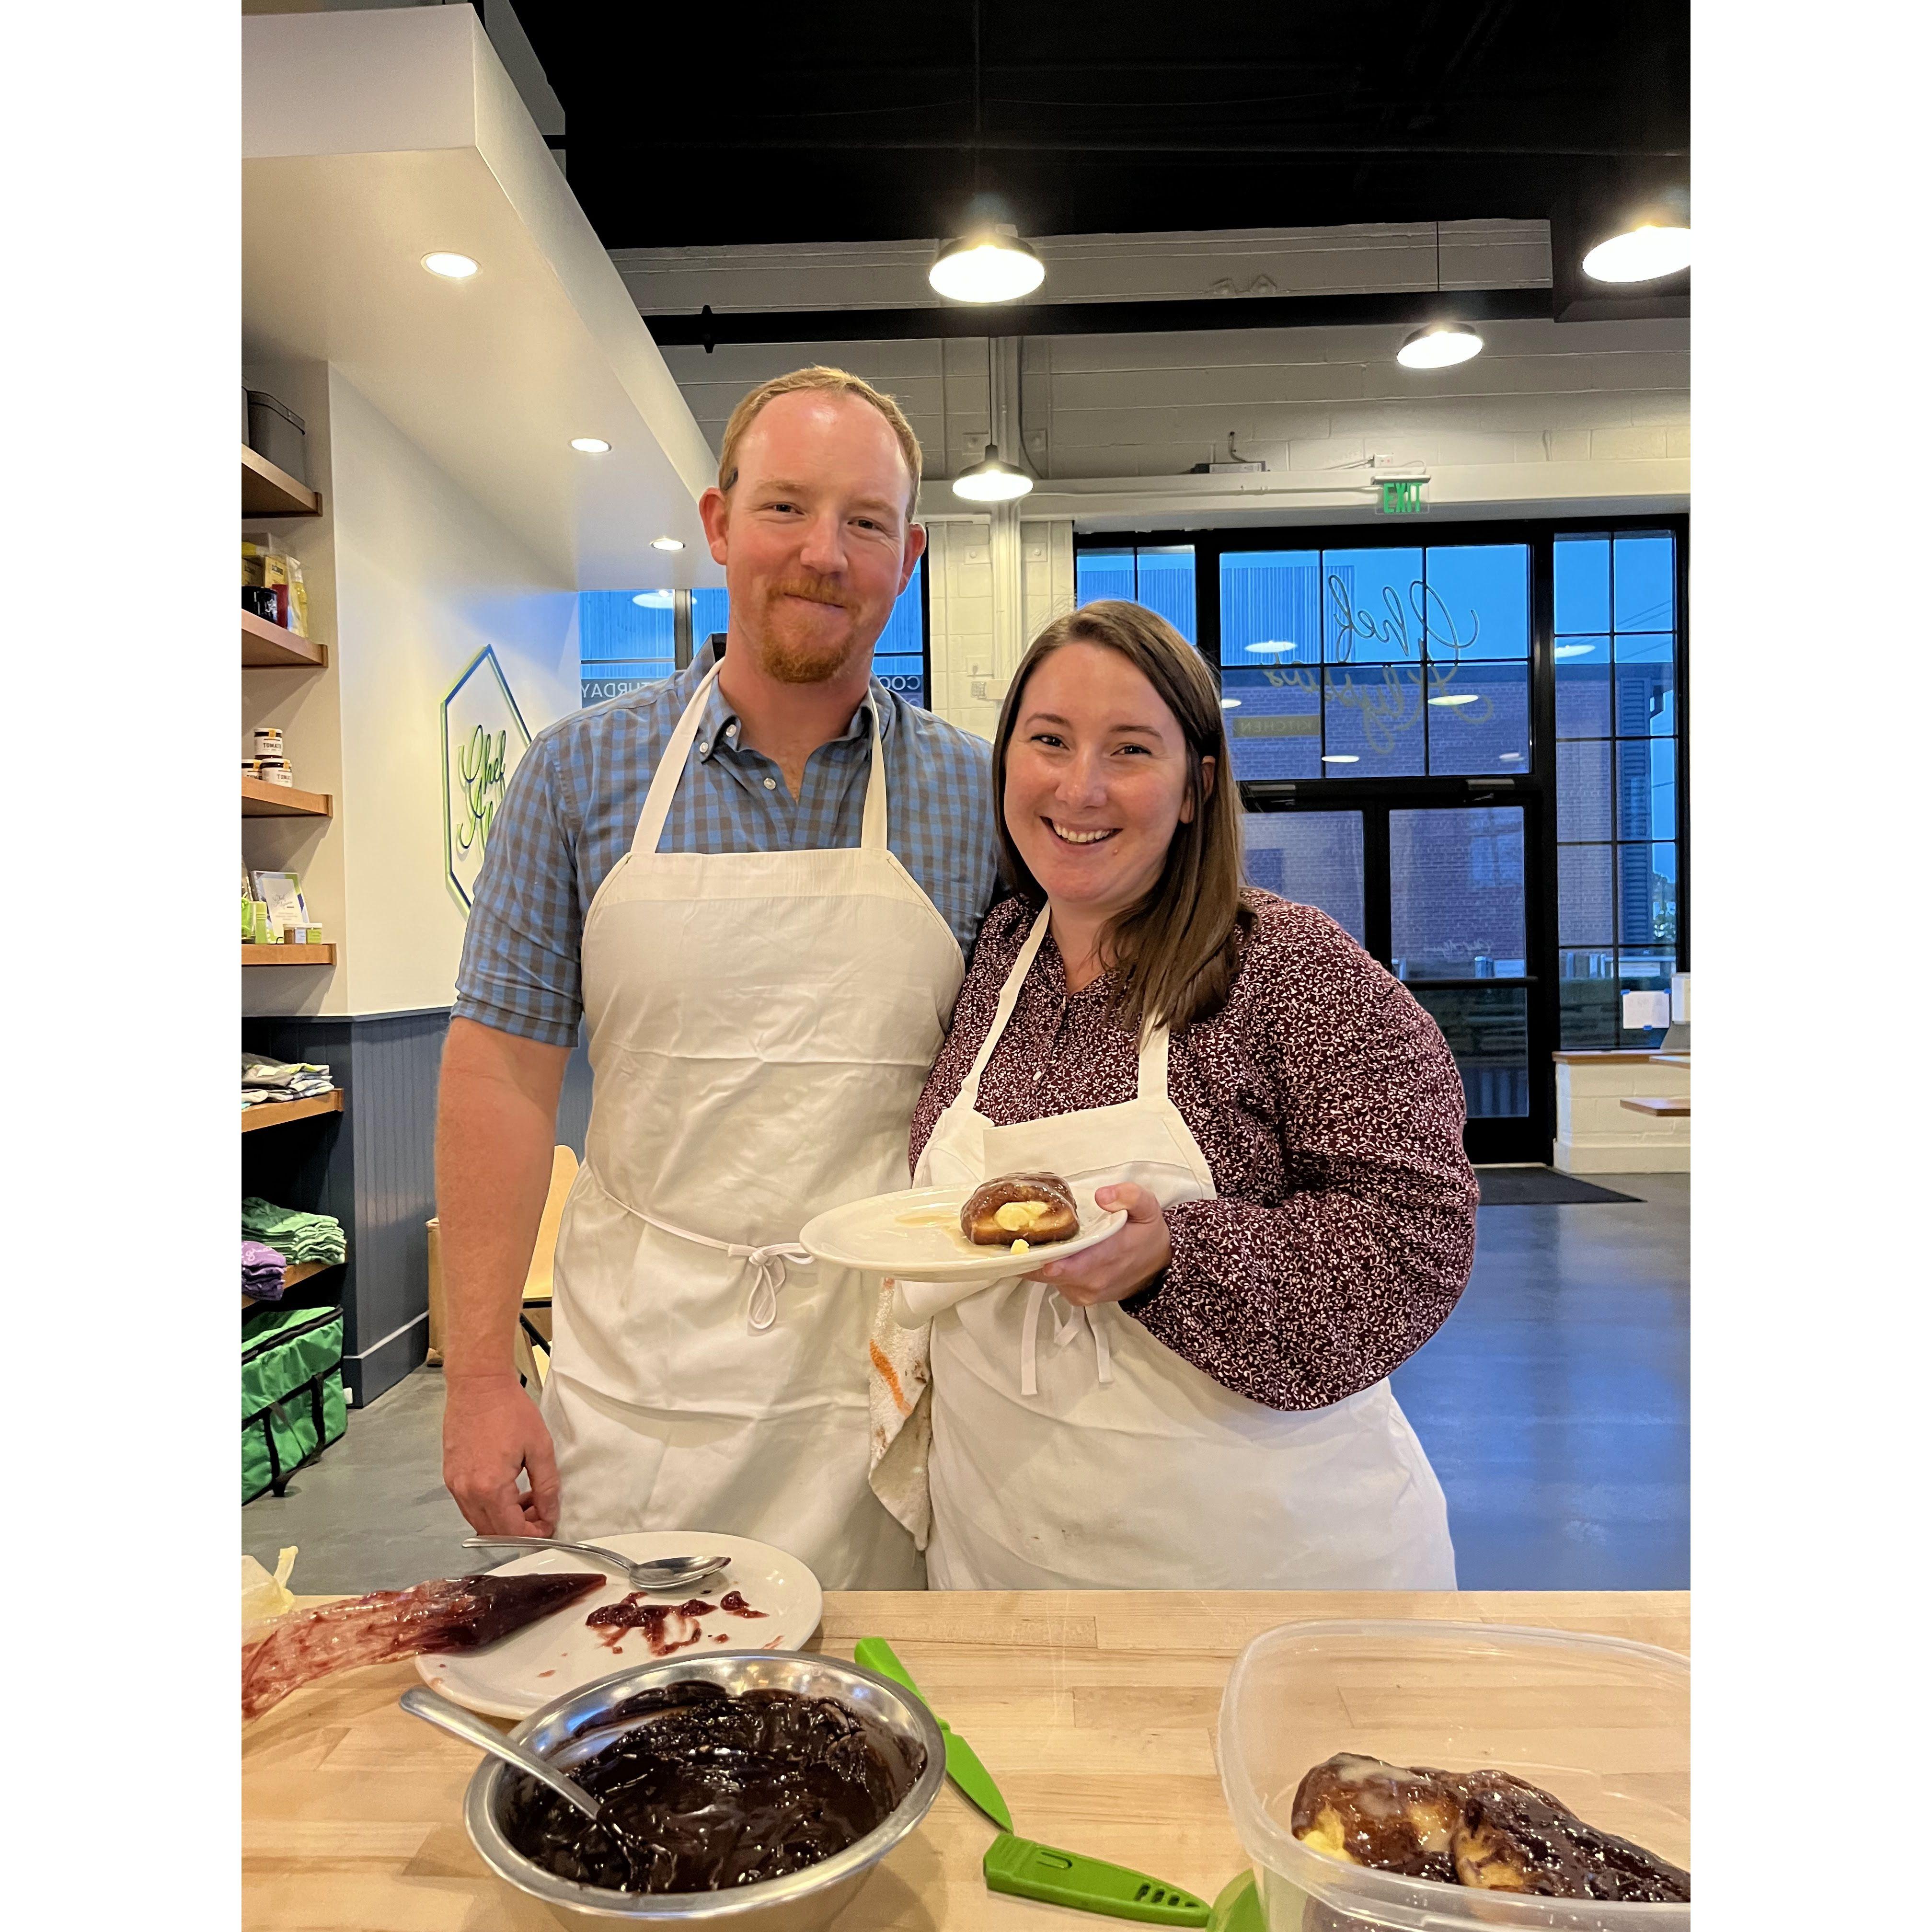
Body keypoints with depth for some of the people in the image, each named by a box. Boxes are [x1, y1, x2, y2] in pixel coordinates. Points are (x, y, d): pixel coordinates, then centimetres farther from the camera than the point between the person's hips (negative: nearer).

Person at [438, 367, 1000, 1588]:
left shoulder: (979, 797, -2)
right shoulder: (584, 770, -2)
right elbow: (505, 1072, -1)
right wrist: (481, 1374, -4)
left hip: (885, 1393, 0)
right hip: (631, 1383, 1)